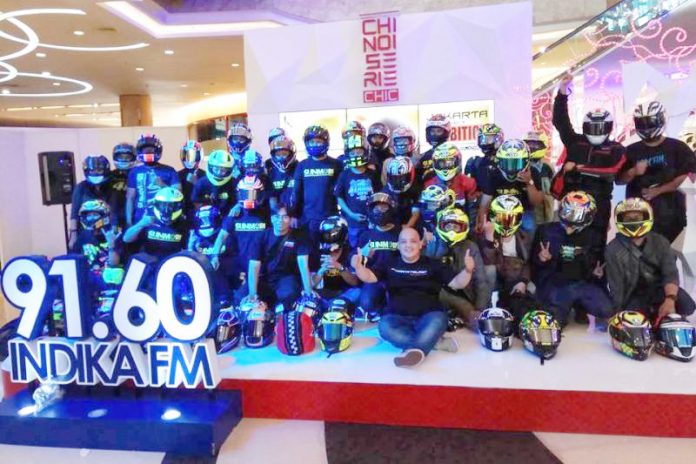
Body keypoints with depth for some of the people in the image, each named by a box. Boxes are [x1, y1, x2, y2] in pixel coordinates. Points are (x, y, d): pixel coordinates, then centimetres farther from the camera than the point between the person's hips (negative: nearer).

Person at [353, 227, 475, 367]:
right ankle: (435, 342, -26)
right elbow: (368, 277, 3)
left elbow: (457, 283, 6)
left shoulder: (433, 265, 11)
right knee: (385, 326, -33)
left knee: (438, 320, -34)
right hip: (398, 317, 1)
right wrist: (358, 266, -19)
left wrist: (468, 270, -16)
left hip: (428, 316, 0)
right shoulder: (390, 264, 13)